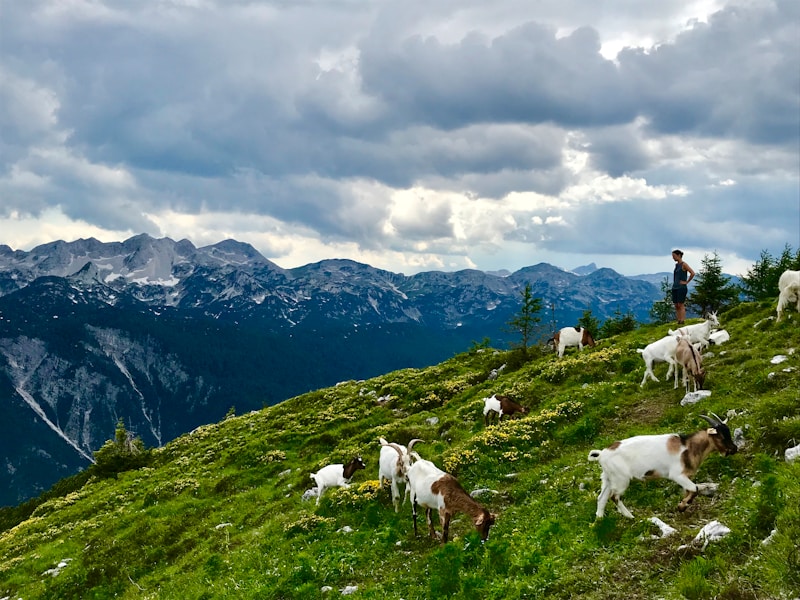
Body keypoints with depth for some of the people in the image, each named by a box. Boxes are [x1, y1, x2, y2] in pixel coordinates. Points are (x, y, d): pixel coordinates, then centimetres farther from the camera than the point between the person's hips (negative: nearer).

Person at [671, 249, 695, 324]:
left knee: (681, 305, -9)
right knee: (676, 306, 6)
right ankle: (678, 322, 8)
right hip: (675, 287, 8)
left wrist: (686, 282, -12)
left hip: (682, 288, -8)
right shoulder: (676, 265, 15)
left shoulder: (684, 264, -9)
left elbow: (692, 273, -18)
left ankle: (682, 322, -8)